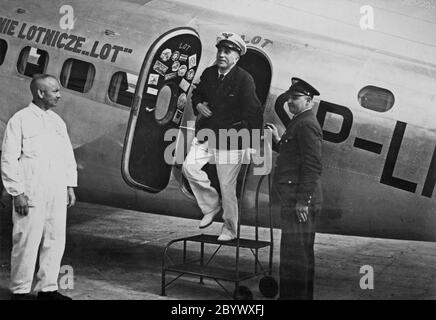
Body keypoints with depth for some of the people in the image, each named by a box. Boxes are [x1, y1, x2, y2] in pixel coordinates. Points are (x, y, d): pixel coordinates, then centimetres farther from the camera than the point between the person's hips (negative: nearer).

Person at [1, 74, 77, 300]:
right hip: (31, 195, -6)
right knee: (27, 243, -1)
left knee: (55, 241, 9)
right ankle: (20, 290, 13)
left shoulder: (57, 121, 15)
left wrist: (70, 186, 13)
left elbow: (68, 156, 19)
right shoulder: (20, 121, -5)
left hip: (57, 194, 6)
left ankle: (47, 288, 20)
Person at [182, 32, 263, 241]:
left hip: (230, 141, -5)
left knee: (227, 186, -1)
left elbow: (253, 111, -9)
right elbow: (196, 93, 24)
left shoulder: (244, 79, -10)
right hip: (205, 135, 6)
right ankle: (211, 205, 13)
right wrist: (198, 105, 2)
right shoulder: (208, 74, 7)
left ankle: (230, 229, 18)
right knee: (190, 167, -11)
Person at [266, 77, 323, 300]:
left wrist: (303, 200, -23)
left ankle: (297, 294, 4)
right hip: (293, 199, 11)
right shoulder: (298, 123, 19)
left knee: (297, 252, -4)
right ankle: (291, 293, 27)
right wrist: (278, 140, 11)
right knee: (293, 251, 17)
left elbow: (313, 166, -20)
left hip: (300, 201, -11)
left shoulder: (307, 125, -14)